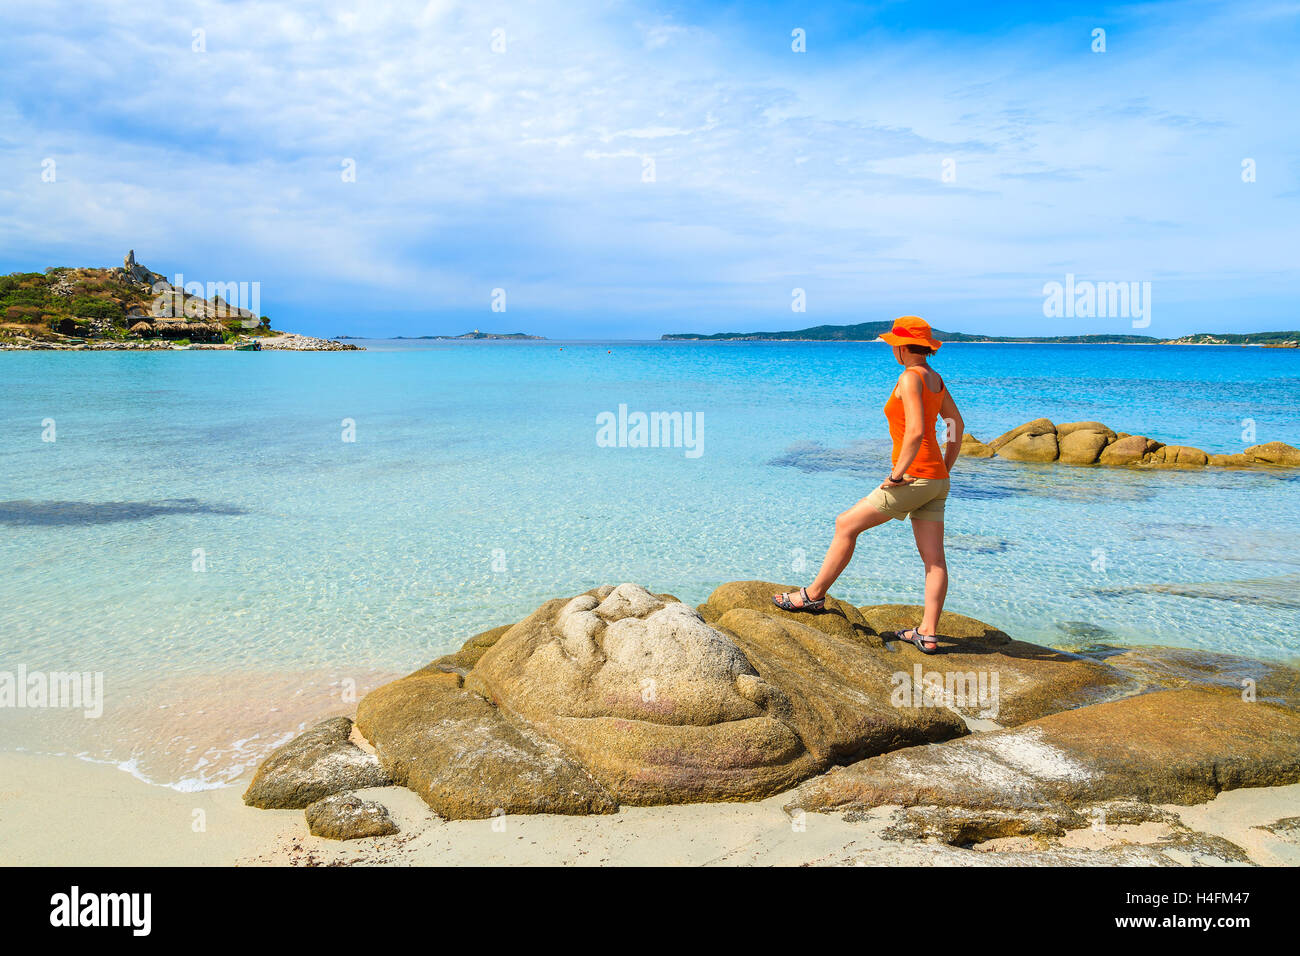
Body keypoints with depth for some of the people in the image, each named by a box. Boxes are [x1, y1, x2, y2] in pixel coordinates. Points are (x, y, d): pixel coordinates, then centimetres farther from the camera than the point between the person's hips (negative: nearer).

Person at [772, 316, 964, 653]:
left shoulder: (910, 378, -15)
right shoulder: (936, 378, 12)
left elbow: (916, 431, -26)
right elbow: (957, 425, 19)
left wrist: (898, 473, -18)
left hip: (914, 479, -9)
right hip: (936, 481, 9)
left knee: (845, 525, 4)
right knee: (933, 559, 6)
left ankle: (814, 594, 15)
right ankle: (928, 634, 8)